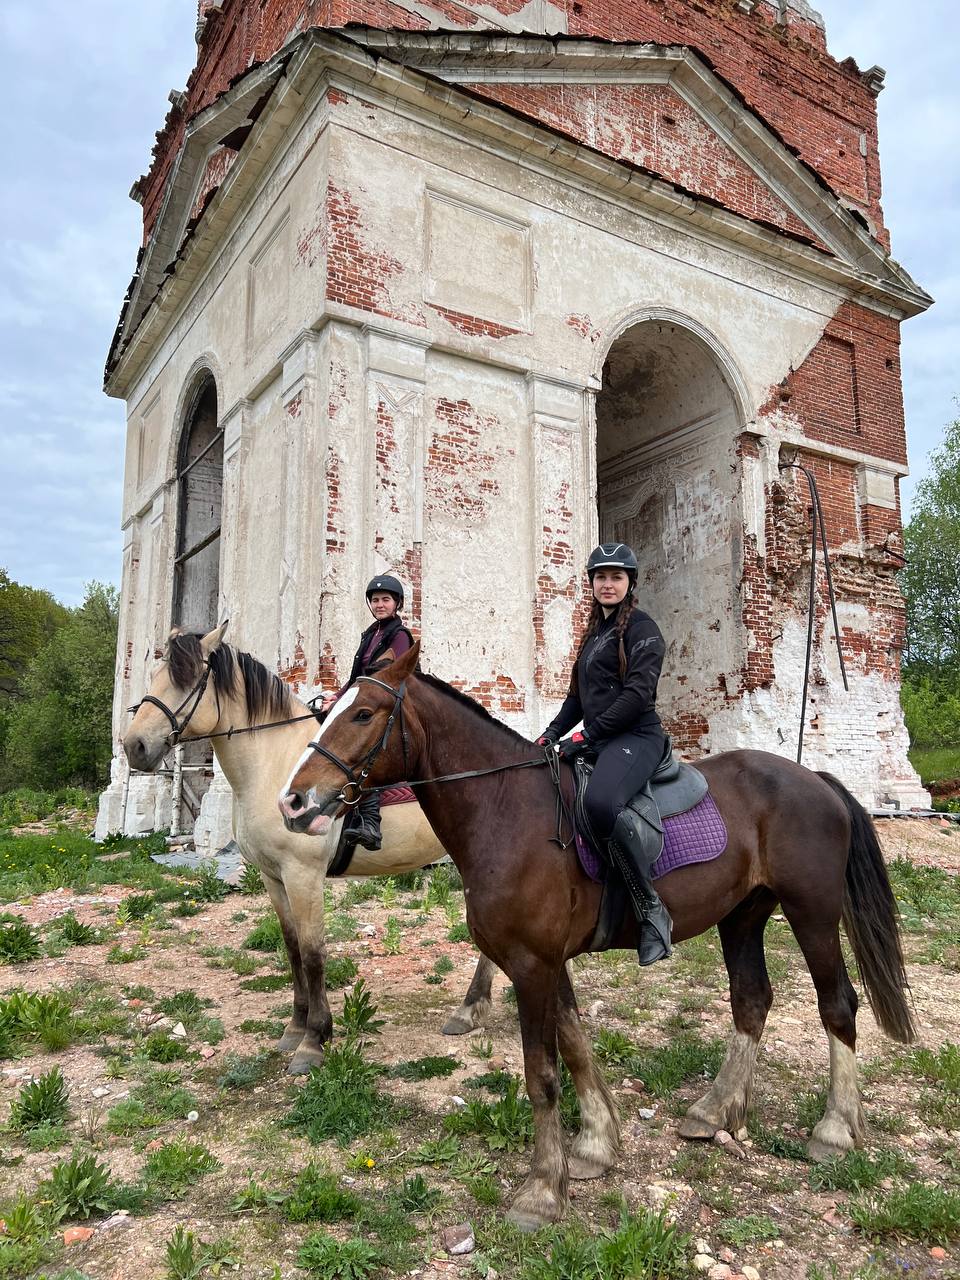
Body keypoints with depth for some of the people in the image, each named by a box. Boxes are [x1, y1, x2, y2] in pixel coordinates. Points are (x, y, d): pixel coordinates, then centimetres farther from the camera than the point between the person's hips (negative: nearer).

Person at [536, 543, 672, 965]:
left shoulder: (641, 628, -3)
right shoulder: (595, 632, 21)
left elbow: (638, 693, -15)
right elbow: (578, 695, 22)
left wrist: (586, 734, -18)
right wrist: (552, 732, 7)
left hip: (634, 737, -9)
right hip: (597, 741, 9)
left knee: (600, 802, -38)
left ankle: (652, 909, -25)